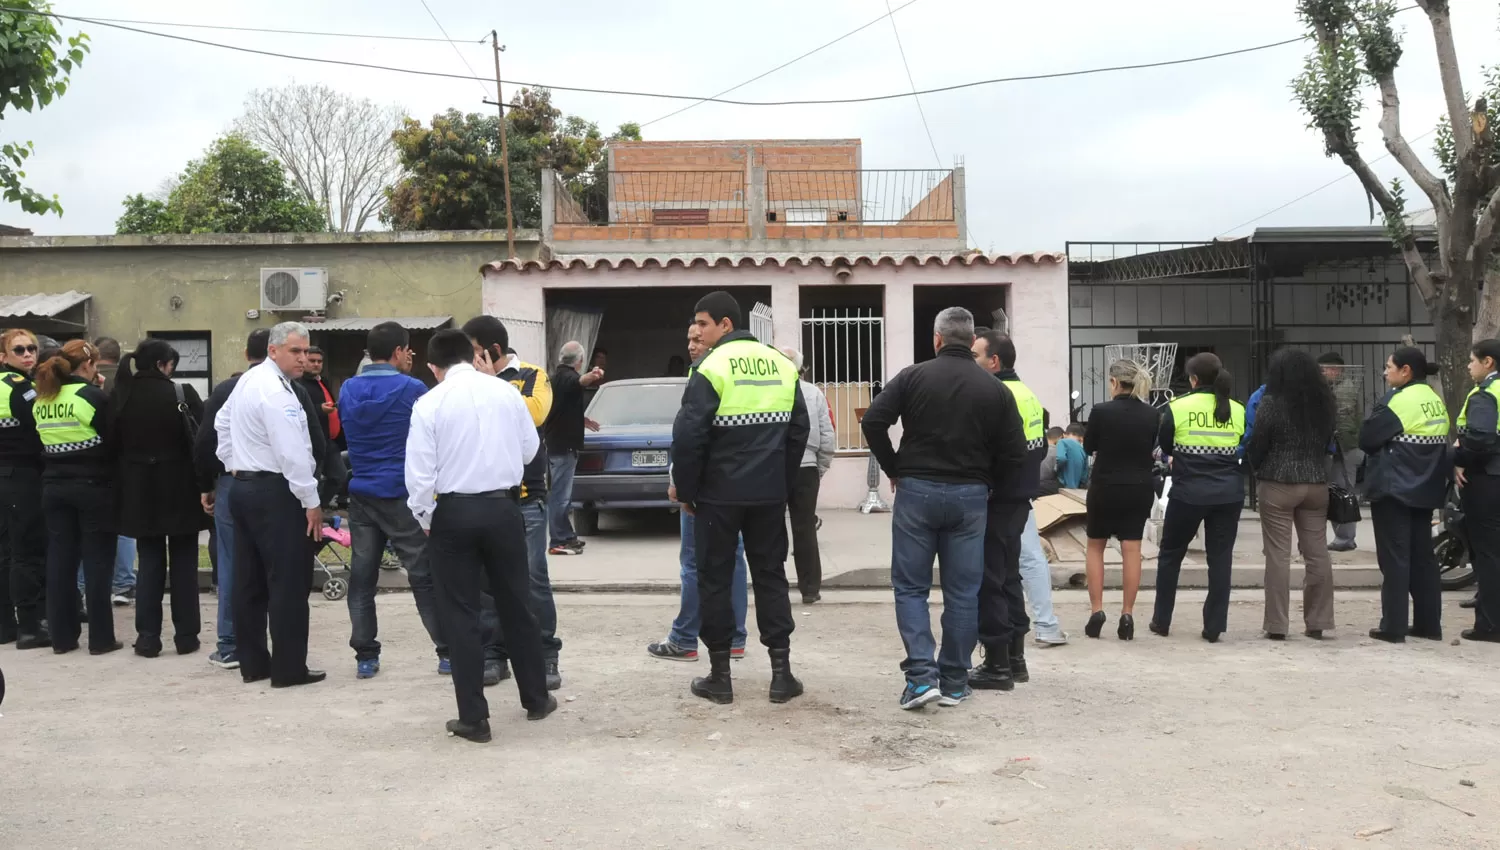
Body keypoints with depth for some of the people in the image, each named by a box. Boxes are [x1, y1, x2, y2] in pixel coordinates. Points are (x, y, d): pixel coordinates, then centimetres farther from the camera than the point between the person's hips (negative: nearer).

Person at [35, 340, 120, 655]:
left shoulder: (41, 399, 7)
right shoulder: (94, 396, -12)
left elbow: (45, 442, 12)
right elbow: (111, 441, -9)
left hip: (54, 486, 6)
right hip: (93, 486, -5)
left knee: (59, 559, 9)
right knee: (97, 561, 1)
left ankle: (62, 635, 14)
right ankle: (101, 638, 4)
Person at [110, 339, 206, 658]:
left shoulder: (120, 396, -1)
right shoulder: (181, 393, -12)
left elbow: (113, 442, 2)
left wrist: (125, 482, 9)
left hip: (139, 490, 3)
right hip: (179, 488, -3)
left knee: (150, 562, 11)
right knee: (183, 562, 8)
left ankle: (148, 637, 9)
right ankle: (186, 636, 10)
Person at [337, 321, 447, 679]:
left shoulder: (348, 389, 6)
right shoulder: (411, 388, -9)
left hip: (361, 493, 5)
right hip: (401, 494, -5)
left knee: (362, 576, 8)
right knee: (424, 575, 1)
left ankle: (365, 656, 9)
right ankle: (448, 651, 4)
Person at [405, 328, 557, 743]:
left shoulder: (429, 404, -7)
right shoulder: (506, 392, 1)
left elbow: (420, 471, -9)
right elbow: (530, 449, 10)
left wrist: (425, 519, 5)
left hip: (454, 512, -3)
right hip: (503, 507, 3)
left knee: (461, 615, 5)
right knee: (517, 605, 16)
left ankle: (473, 718, 8)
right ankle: (536, 698, 28)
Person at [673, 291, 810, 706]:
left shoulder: (712, 367, -11)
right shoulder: (781, 364, 7)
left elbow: (688, 435, -15)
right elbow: (799, 430, 10)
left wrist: (685, 490, -4)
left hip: (719, 493, -4)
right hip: (769, 494, 5)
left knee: (714, 579, 6)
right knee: (770, 575, 11)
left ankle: (720, 676, 10)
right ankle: (781, 672, 10)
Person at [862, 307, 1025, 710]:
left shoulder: (913, 376, -2)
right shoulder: (995, 389, 3)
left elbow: (872, 421, -9)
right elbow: (1014, 453, -1)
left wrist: (893, 469, 3)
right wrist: (989, 488, 12)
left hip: (916, 492, -1)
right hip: (969, 497, 1)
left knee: (910, 586, 7)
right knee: (962, 593, 9)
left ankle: (922, 674, -5)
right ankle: (954, 682, 14)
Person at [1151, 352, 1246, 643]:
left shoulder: (1178, 407, -5)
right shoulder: (1238, 410, 1)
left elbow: (1165, 447, 8)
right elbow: (1246, 451, 11)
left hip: (1188, 492, -2)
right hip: (1229, 494, 2)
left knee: (1170, 554, 13)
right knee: (1220, 558, 8)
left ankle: (1161, 621, 19)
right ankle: (1214, 627, 7)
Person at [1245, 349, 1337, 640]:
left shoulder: (1271, 403, -11)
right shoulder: (1324, 402, 4)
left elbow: (1257, 445, -5)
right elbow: (1329, 443, 13)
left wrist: (1256, 469, 13)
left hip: (1278, 485, -5)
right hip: (1317, 484, 5)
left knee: (1278, 555, -1)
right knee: (1318, 553, 9)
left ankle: (1277, 625, 1)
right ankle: (1317, 623, 14)